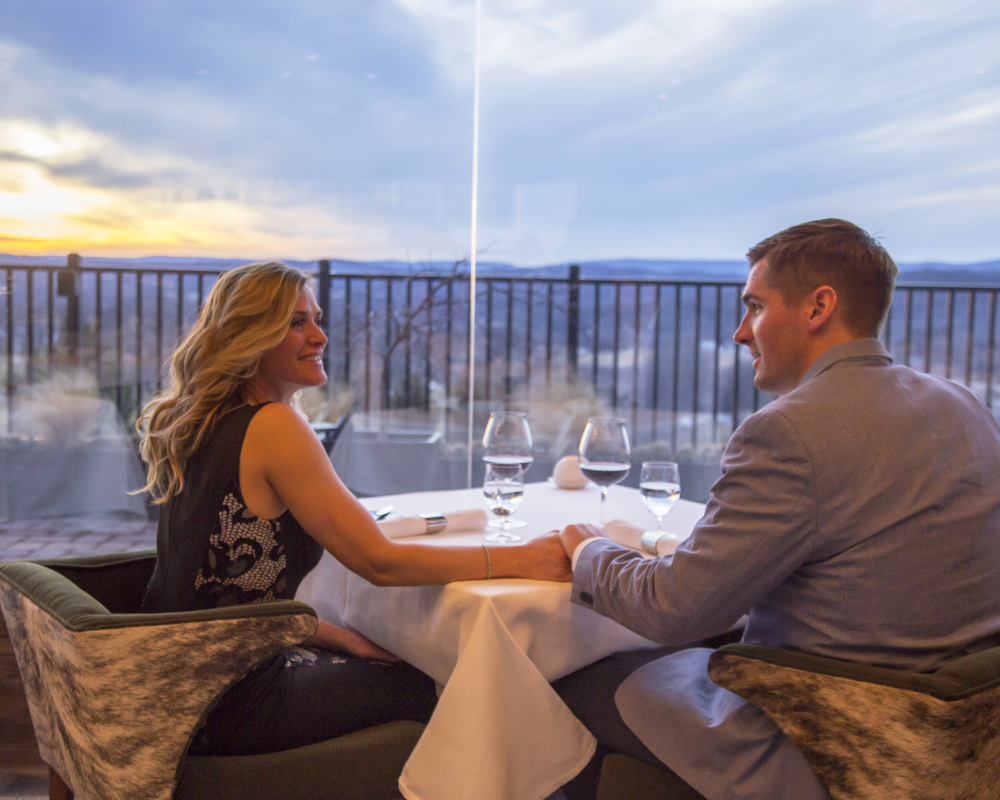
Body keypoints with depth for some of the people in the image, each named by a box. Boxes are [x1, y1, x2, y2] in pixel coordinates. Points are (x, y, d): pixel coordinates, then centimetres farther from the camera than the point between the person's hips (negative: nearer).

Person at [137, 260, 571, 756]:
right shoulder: (272, 426, -21)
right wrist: (519, 560, -16)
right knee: (425, 690, 10)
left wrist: (337, 637, 7)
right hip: (225, 705, -8)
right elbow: (380, 562, -21)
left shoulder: (203, 423, 6)